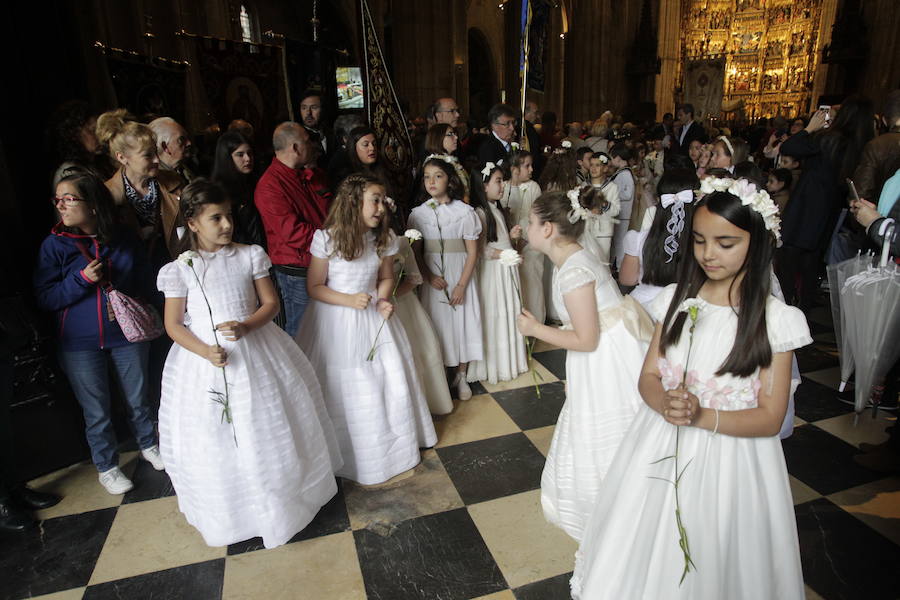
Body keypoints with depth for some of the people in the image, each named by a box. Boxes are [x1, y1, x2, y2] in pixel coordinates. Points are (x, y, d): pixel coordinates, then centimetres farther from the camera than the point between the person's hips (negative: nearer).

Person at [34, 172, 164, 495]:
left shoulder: (124, 238, -4)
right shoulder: (54, 244, -8)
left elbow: (147, 280, 6)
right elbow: (44, 299, -9)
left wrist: (131, 303, -10)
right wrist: (81, 279, -22)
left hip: (128, 335, 1)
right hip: (80, 345, -1)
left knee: (138, 399, 16)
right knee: (97, 411, 12)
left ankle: (148, 445, 41)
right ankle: (106, 466, 32)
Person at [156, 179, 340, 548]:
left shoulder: (250, 256, -1)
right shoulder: (180, 269, -5)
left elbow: (270, 303, 0)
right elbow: (174, 325, -3)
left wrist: (246, 327, -19)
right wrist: (206, 352, -19)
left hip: (255, 351, 1)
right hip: (206, 359, -1)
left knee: (268, 429, 12)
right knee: (215, 440, 8)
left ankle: (280, 496, 36)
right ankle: (229, 510, 33)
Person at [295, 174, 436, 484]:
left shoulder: (385, 238, -5)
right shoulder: (326, 238, -16)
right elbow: (314, 287, -9)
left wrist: (384, 299, -12)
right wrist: (349, 300, -22)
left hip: (374, 318, 4)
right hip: (336, 318, -3)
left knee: (390, 382, 9)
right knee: (341, 388, 7)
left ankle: (389, 444, 35)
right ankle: (348, 452, 31)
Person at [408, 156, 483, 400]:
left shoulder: (464, 211, -5)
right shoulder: (418, 213, 0)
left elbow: (472, 252, -5)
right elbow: (416, 252, 2)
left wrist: (462, 285, -11)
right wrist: (430, 277, -12)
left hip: (461, 278, -1)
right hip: (433, 279, 1)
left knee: (463, 323, 5)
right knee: (437, 325, 5)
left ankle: (461, 376, 23)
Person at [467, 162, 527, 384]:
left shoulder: (496, 210, 13)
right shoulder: (479, 213, -16)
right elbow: (482, 250, -20)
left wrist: (512, 236, 5)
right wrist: (505, 254, -20)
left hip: (507, 269, 9)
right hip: (491, 271, -9)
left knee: (509, 314, 14)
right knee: (494, 317, 1)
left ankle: (509, 359, 29)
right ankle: (494, 365, 16)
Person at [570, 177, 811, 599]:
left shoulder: (777, 319, -11)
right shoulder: (676, 299, -3)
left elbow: (770, 418, -10)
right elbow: (648, 376, 0)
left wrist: (702, 416, -26)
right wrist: (666, 404, -22)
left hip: (729, 461, -2)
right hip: (660, 452, 3)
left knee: (711, 566, 15)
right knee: (645, 554, 18)